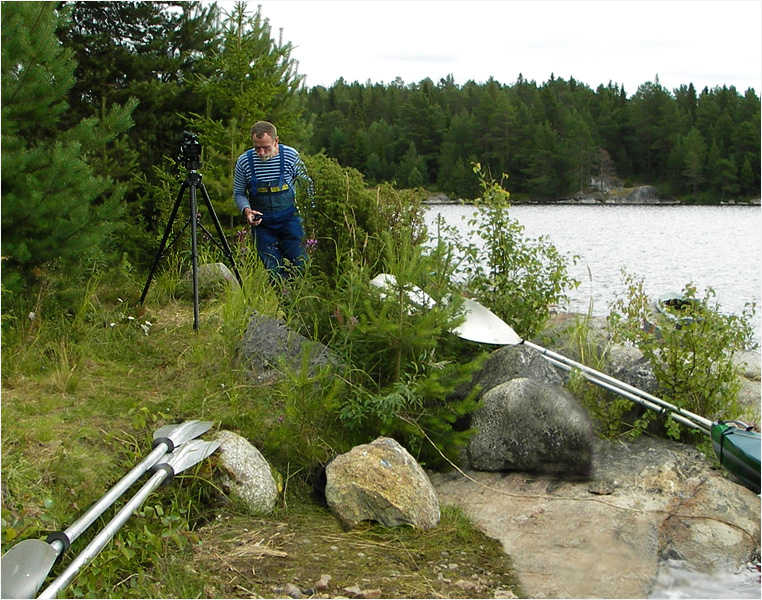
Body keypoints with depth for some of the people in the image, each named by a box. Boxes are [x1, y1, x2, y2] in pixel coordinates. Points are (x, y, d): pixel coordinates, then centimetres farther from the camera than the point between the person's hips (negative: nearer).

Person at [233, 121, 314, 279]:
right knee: (273, 270, -4)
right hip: (261, 224, 1)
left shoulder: (291, 155, -8)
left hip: (290, 220, -1)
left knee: (300, 266, -5)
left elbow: (307, 185, 6)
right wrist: (246, 210, -15)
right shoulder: (244, 162, -7)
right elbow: (238, 194, 6)